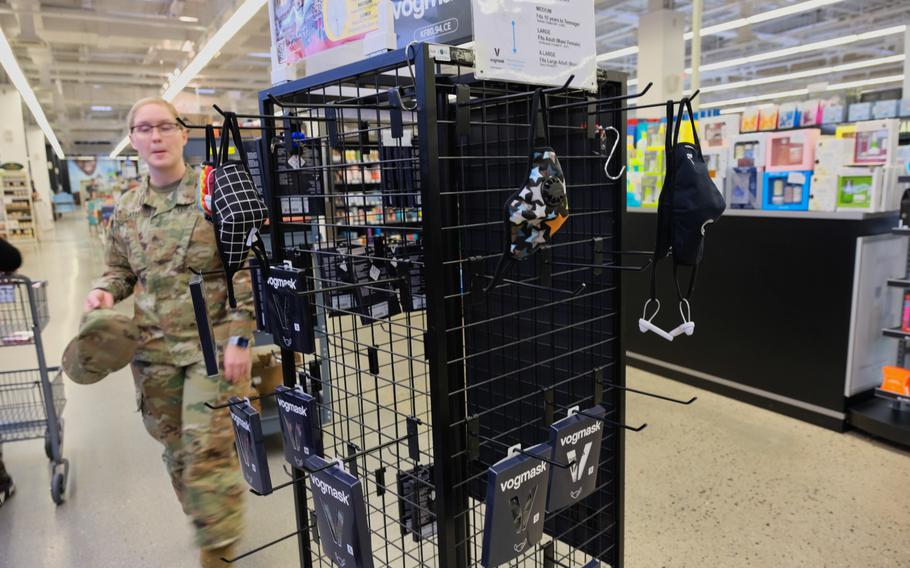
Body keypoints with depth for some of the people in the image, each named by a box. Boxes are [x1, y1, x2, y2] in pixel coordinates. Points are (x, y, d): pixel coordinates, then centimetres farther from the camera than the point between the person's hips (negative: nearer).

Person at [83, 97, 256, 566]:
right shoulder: (126, 209, 7)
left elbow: (246, 272, -10)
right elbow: (121, 269, 19)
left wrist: (239, 337, -15)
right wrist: (105, 291, -4)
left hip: (211, 343, -5)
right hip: (153, 348, 5)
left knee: (207, 447, -4)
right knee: (175, 445, 16)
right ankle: (205, 519, 39)